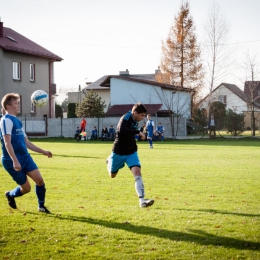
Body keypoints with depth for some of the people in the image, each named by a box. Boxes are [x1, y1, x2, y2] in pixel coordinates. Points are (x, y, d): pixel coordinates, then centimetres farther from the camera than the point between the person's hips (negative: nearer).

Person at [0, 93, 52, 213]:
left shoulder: (17, 121, 16)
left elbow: (26, 143, 22)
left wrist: (43, 151, 19)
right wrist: (15, 161, -29)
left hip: (25, 157, 7)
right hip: (12, 161, -7)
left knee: (39, 180, -6)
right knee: (26, 188, 0)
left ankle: (41, 206, 12)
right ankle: (10, 195, 30)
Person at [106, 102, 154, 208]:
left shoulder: (135, 120, 2)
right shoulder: (126, 118, -22)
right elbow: (121, 130, -43)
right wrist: (138, 132, -43)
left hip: (131, 152, 5)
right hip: (119, 153, -5)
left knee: (137, 173, -18)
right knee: (112, 175, 16)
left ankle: (142, 200, -23)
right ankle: (109, 161, 51)